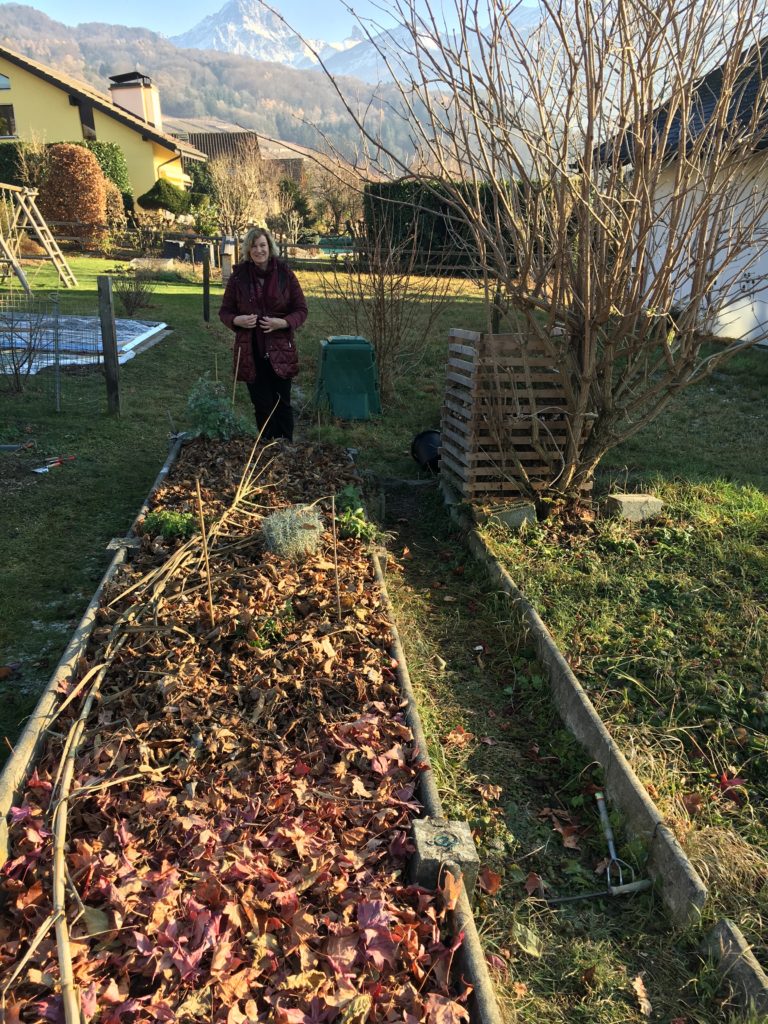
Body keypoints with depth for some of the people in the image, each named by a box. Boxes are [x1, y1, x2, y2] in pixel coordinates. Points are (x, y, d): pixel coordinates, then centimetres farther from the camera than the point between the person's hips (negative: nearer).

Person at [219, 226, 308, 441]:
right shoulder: (238, 275, -1)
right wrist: (238, 320, -16)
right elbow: (225, 311, 6)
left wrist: (283, 322, -19)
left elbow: (301, 310, 0)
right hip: (251, 352, 1)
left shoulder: (285, 273, -4)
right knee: (262, 406, 8)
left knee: (282, 404, 7)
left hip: (280, 351, -1)